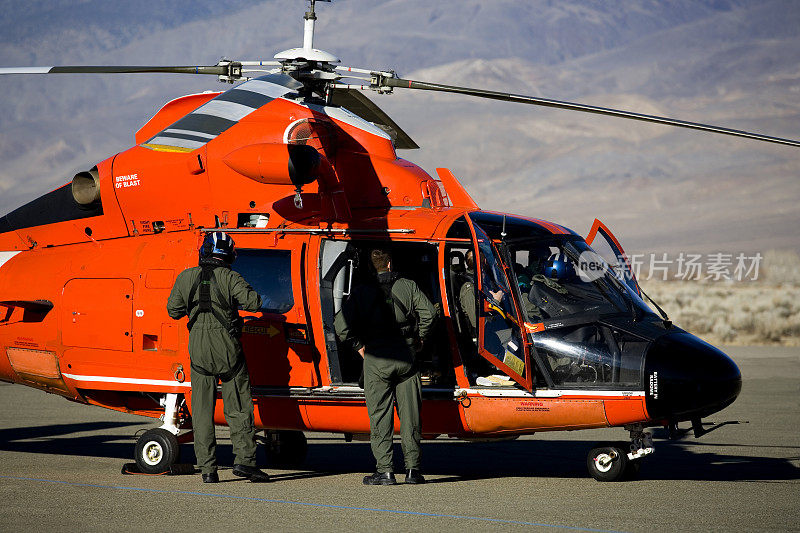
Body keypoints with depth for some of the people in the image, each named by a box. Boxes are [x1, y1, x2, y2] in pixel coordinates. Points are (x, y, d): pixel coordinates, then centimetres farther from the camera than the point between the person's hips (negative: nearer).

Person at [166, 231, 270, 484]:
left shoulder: (186, 277, 4)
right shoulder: (230, 278, -6)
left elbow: (174, 310, 10)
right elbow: (253, 302, -15)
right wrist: (244, 293, 6)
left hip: (198, 347, 3)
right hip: (227, 348, -3)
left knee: (202, 410, 6)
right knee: (238, 407, 5)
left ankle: (207, 469, 4)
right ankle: (244, 459, -4)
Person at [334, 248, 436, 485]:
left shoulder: (362, 292, -2)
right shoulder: (407, 286, 3)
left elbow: (342, 324, -9)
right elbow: (428, 312, -4)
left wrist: (359, 345, 3)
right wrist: (419, 339, 10)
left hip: (376, 360, -2)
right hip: (406, 357, 2)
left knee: (380, 416, 2)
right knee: (409, 414, 8)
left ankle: (384, 470, -2)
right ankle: (413, 468, 9)